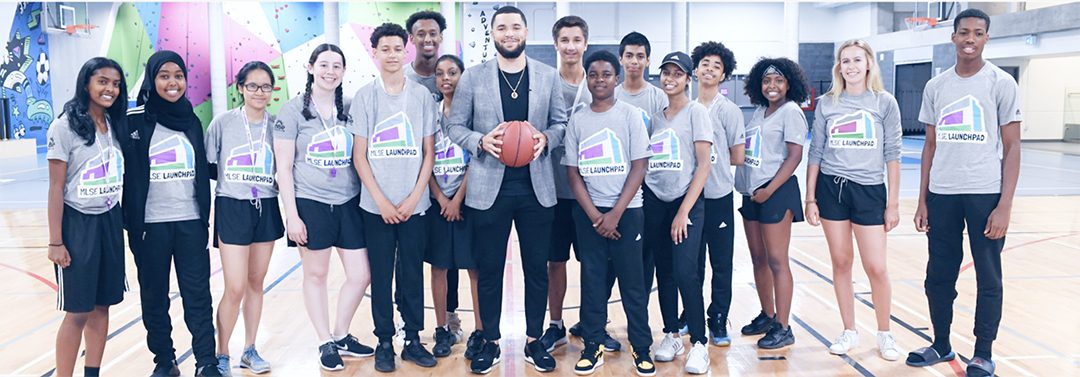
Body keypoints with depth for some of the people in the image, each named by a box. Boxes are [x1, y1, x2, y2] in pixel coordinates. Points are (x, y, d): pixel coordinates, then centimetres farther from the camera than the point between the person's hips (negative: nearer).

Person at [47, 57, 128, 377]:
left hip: (110, 222, 6)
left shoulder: (115, 125, 7)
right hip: (78, 223, -5)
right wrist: (55, 241, -11)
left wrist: (122, 222, 9)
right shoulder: (65, 126, -10)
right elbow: (56, 188, -10)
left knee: (102, 305, 9)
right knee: (77, 311, -1)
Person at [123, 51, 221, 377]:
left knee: (198, 294, 2)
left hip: (191, 221, 2)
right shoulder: (134, 121, -3)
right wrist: (130, 222, -6)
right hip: (150, 224, -2)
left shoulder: (191, 121, 10)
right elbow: (124, 172, -2)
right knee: (154, 297, 8)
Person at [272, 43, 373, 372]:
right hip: (311, 205, -4)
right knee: (316, 275, 7)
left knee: (361, 275, 5)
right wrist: (292, 215, -10)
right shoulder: (293, 110, -4)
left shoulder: (350, 109, 6)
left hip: (349, 204, 4)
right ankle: (325, 344, 22)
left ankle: (341, 336, 26)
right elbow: (284, 167, -5)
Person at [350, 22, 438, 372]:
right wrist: (382, 201, -7)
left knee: (412, 274, 6)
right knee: (381, 275, 5)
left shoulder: (422, 95, 4)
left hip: (414, 205, 1)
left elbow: (429, 153, 4)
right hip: (376, 205, 0)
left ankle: (413, 340, 18)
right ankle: (384, 342, 16)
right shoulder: (364, 96, 2)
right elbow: (359, 156, 0)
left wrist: (413, 198, -5)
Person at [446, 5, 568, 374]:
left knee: (537, 268, 9)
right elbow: (455, 126, 3)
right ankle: (491, 342, 22)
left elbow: (561, 122, 9)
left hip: (536, 188, 1)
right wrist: (481, 141, -16)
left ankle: (535, 341, 23)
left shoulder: (548, 75, 6)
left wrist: (546, 139, -12)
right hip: (489, 188, -1)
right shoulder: (473, 77, 2)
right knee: (489, 269, 7)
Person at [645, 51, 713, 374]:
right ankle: (671, 335, 21)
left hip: (686, 202, -5)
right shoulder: (655, 116, 13)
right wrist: (640, 200, 1)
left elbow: (704, 164, -8)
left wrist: (684, 211, -14)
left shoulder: (696, 112, -2)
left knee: (685, 272, -14)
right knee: (664, 272, 8)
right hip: (654, 202, 5)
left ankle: (699, 344, -4)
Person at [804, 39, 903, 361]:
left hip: (870, 190, -1)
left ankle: (884, 334, 16)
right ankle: (849, 332, 21)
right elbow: (815, 153, 7)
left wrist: (893, 203, -3)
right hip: (831, 188, 2)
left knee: (876, 267, -3)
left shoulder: (884, 102, 0)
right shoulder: (826, 103, 4)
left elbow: (892, 154, 0)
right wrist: (810, 198, 3)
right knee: (841, 263, 7)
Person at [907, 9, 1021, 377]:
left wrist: (1004, 206, -11)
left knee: (988, 277, 3)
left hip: (985, 194, -3)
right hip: (941, 195, 4)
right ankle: (941, 345, 26)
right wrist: (922, 201, 8)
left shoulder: (1001, 83, -2)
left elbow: (1012, 147, -3)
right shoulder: (935, 87, 9)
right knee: (938, 275, 10)